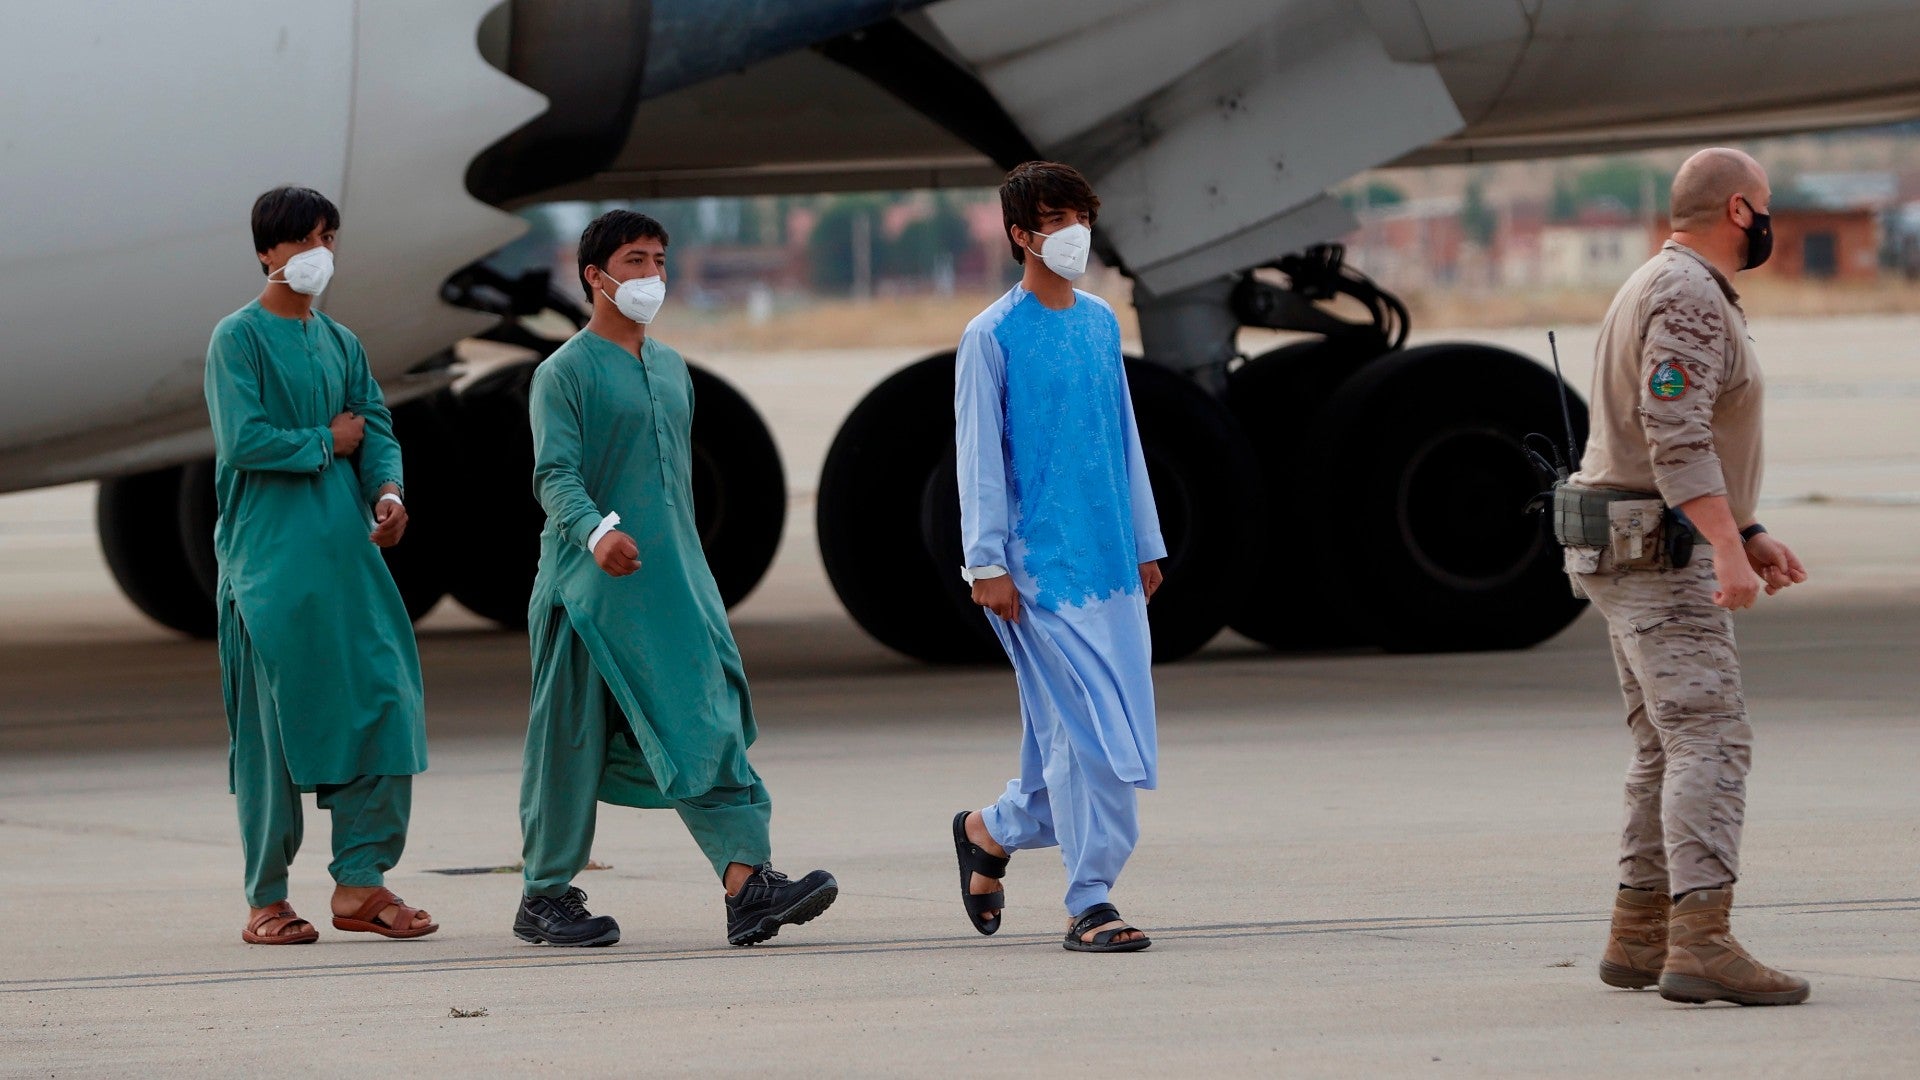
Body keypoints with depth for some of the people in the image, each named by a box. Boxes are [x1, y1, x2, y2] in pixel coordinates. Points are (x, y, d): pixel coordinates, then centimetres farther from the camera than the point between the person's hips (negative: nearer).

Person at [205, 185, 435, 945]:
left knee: (385, 701, -5)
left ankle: (360, 882, 1)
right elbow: (243, 440, -14)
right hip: (268, 553, -6)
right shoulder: (239, 339, -3)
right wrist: (327, 442, -4)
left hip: (346, 548, 6)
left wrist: (388, 489, -9)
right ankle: (266, 898, 3)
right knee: (273, 723, -4)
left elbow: (377, 428, 10)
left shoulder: (340, 343, 17)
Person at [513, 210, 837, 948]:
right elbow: (555, 473, -16)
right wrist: (596, 531, -35)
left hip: (674, 584, 6)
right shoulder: (565, 373, -4)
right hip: (589, 584, -6)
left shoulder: (672, 369, 18)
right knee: (572, 742, 2)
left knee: (709, 724, -8)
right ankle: (547, 895, 14)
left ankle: (747, 884, -19)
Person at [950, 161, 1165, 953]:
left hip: (1111, 564, 6)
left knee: (1072, 737, 7)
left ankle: (991, 831, 30)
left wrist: (1146, 545, 18)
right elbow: (980, 457, -6)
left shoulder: (1101, 323, 14)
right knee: (1084, 733, -11)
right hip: (1041, 564, -6)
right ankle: (1089, 903, -8)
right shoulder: (993, 337, -4)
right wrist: (987, 562, -11)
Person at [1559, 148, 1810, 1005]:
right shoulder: (1691, 299, -15)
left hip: (1637, 549, 11)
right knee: (1712, 741, -17)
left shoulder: (1662, 291, 19)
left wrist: (1746, 534, 23)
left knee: (1670, 748, 14)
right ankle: (1702, 944, -26)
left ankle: (1639, 936, 17)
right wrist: (1727, 547, -33)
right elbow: (1676, 432, -26)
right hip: (1659, 551, -11)